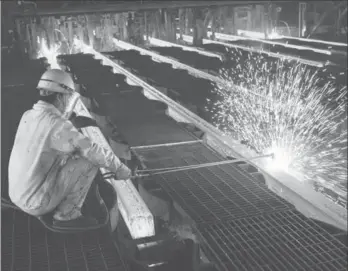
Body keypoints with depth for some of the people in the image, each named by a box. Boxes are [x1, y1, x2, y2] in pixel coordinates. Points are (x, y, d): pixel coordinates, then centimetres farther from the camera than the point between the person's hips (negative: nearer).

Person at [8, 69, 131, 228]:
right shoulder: (57, 124, -23)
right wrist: (119, 168, -3)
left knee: (69, 155, 22)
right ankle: (66, 215, 0)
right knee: (89, 161, -10)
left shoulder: (28, 116, 2)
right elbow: (93, 152, -18)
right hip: (37, 203, -8)